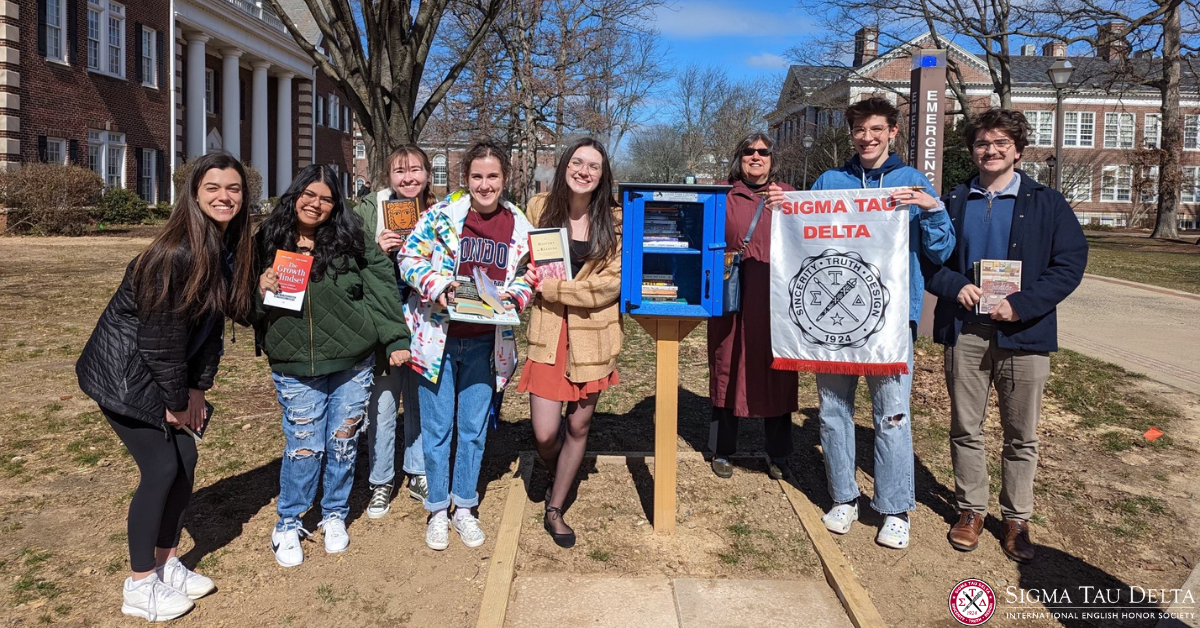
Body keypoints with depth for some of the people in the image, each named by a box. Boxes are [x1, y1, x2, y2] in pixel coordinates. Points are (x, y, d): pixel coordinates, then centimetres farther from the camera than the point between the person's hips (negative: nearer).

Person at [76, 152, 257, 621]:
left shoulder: (230, 249, -2)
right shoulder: (177, 253, -26)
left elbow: (213, 322, 3)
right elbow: (161, 332, -23)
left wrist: (197, 389, 2)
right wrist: (176, 401, -12)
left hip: (168, 372, 8)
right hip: (123, 371, -8)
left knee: (185, 461, 8)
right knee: (161, 469, -6)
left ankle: (166, 562, 27)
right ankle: (140, 586, 11)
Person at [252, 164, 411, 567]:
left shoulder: (352, 239, -2)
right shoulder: (268, 242, 2)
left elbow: (381, 289, -5)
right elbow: (247, 308, 10)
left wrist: (396, 338, -12)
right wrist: (260, 291, -12)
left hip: (352, 363, 1)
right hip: (295, 368, 0)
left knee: (343, 442, 11)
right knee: (305, 447, 2)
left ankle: (335, 515, 33)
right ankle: (288, 524, 24)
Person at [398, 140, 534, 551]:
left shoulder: (519, 226, 1)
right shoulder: (441, 215, -7)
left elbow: (527, 275, 10)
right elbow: (410, 258, -6)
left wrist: (514, 295, -12)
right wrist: (439, 286, -22)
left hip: (484, 342, 2)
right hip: (438, 335, -2)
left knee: (474, 427, 11)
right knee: (437, 427, 6)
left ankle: (464, 508, 28)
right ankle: (437, 510, 24)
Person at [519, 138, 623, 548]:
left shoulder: (614, 220, -3)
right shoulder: (539, 208, 1)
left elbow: (612, 282, -8)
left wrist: (553, 288, -14)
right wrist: (531, 277, -8)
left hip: (593, 333, 0)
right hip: (548, 332, 0)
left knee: (579, 426, 10)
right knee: (544, 434, -4)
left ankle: (554, 511, 30)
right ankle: (557, 478, 34)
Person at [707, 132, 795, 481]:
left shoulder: (787, 194, 10)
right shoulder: (724, 196, 8)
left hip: (775, 300, 1)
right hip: (732, 299, 0)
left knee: (776, 375, 4)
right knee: (728, 372, 6)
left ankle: (778, 456, 18)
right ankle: (722, 452, 20)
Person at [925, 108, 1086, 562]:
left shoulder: (1047, 204, 3)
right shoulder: (953, 202, 9)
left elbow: (1071, 264, -3)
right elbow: (927, 257, 9)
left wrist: (1022, 304, -15)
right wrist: (954, 286, -11)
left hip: (1024, 333, -1)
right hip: (964, 331, 2)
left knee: (1021, 436, 8)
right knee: (965, 429, 9)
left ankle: (1017, 519, 23)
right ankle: (971, 509, 25)